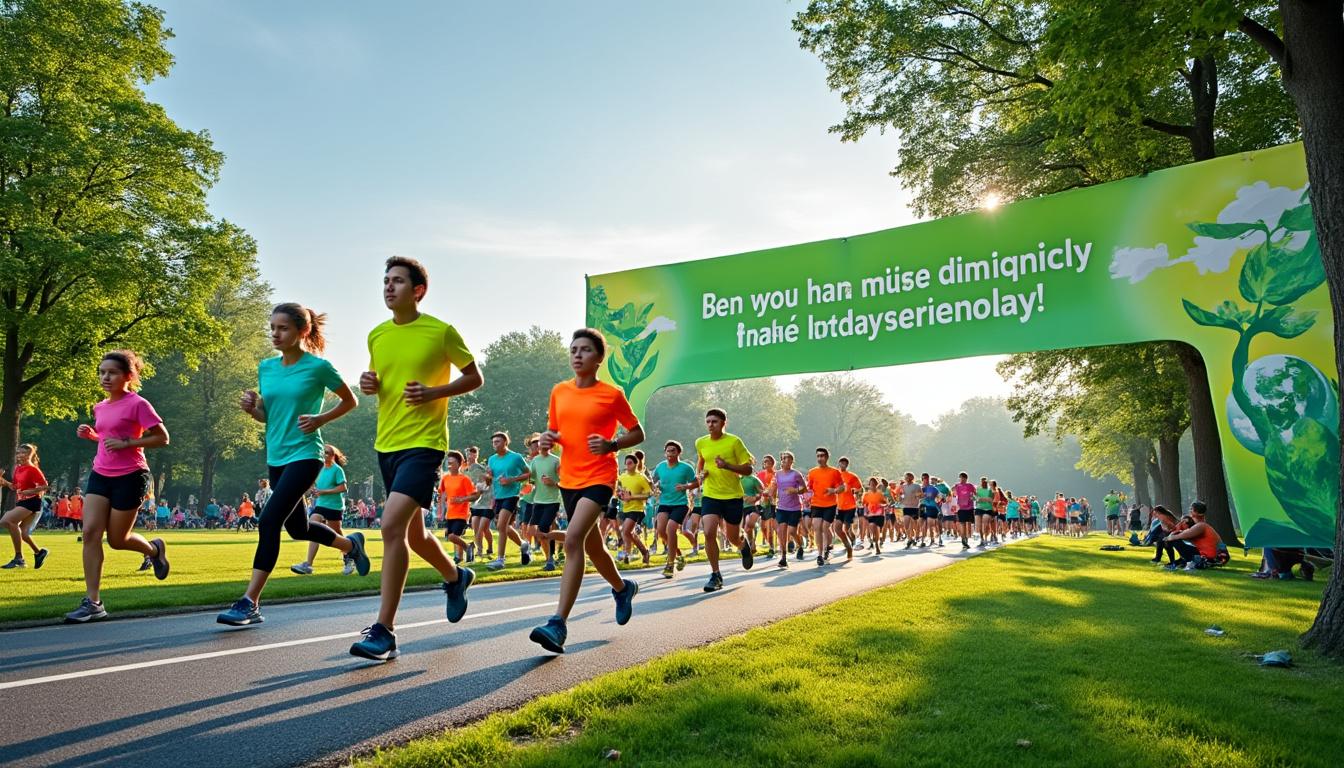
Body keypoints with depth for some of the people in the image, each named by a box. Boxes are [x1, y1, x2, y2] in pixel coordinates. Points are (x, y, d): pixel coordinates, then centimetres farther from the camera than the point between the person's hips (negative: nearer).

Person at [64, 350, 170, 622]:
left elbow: (162, 438, -12)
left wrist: (126, 443, -20)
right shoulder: (100, 407, 11)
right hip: (100, 475, 6)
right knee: (90, 532, -7)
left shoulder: (137, 404, -11)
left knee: (117, 539, 2)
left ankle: (155, 549, 36)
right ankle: (92, 602, -4)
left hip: (130, 477, -6)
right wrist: (91, 434, 6)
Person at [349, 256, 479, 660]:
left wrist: (434, 392, -15)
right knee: (412, 532, 17)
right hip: (386, 443, 7)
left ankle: (384, 632, -14)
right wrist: (368, 383, 0)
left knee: (392, 525, -21)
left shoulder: (442, 332, -7)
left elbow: (474, 377, 1)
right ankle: (456, 577, 46)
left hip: (423, 443, -7)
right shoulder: (377, 335, 9)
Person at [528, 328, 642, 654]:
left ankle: (558, 625, -26)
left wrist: (611, 445, -18)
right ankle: (623, 588, 47)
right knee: (592, 546, 18)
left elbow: (638, 433, 0)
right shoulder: (559, 392, 7)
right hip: (569, 478, 6)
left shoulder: (612, 394, -7)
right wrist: (548, 440, -5)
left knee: (573, 538, -25)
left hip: (599, 477, -6)